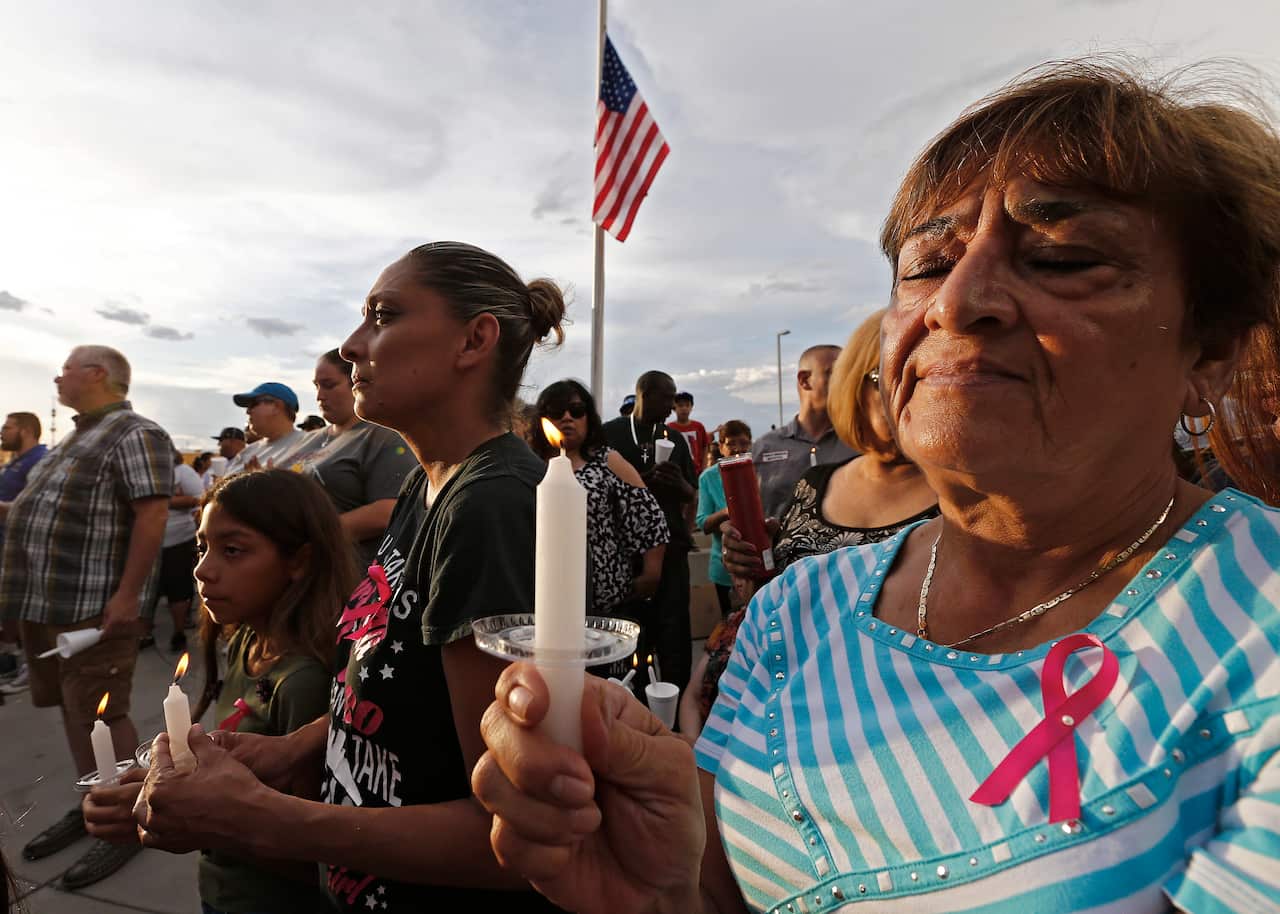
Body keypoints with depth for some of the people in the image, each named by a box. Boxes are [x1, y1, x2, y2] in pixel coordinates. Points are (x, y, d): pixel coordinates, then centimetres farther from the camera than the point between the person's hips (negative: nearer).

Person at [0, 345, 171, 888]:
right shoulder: (80, 436, 18)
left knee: (100, 715, -1)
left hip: (93, 605, -10)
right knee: (72, 709, 17)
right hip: (45, 600, 10)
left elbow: (153, 514, -22)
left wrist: (127, 594, -25)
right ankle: (90, 806, 32)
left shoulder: (135, 435, -14)